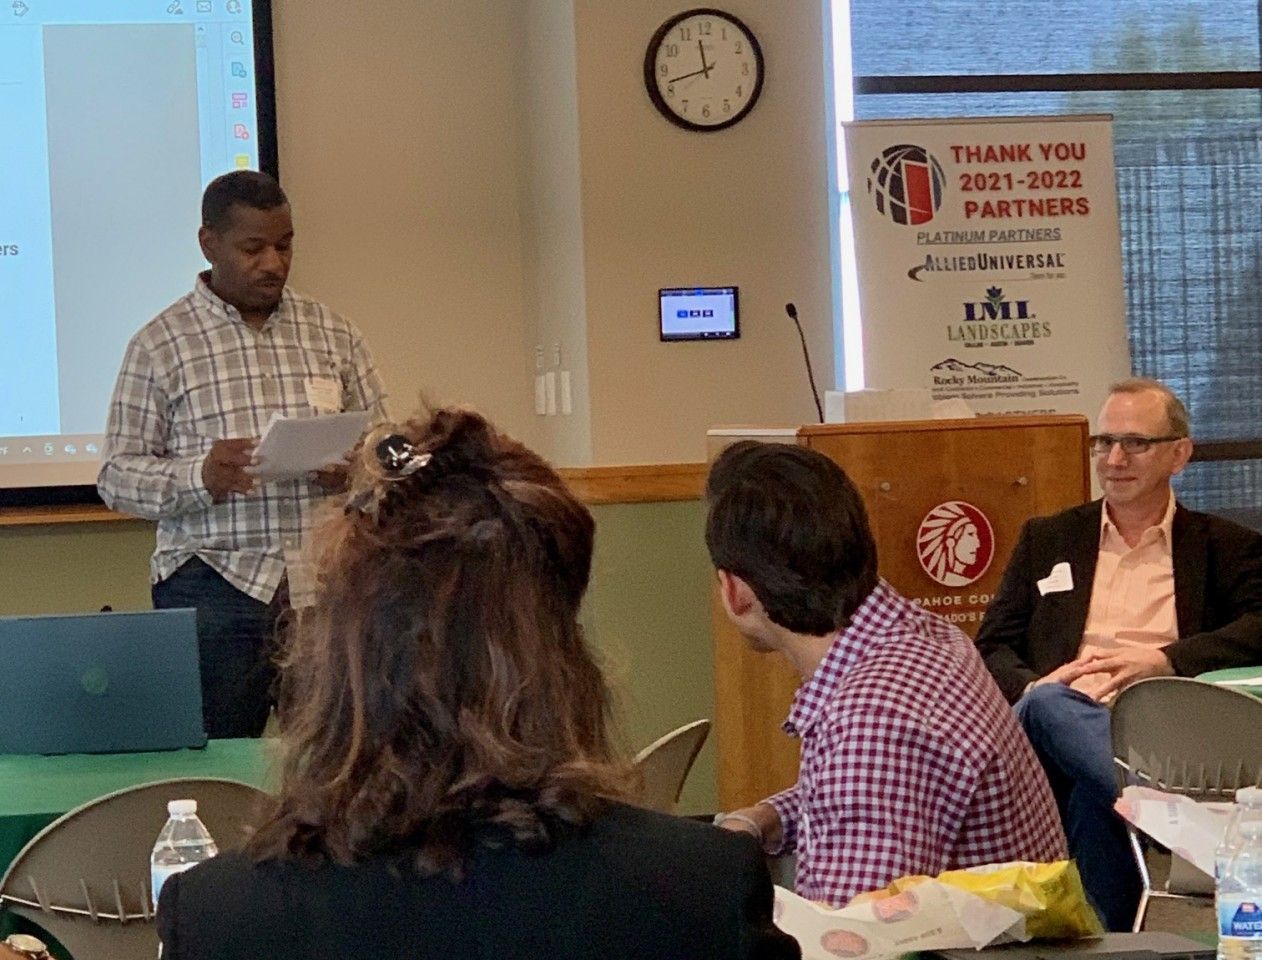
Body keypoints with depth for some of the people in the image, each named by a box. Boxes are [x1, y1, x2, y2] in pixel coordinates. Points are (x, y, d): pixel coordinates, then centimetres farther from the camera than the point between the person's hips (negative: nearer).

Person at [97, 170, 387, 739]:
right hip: (214, 586, -2)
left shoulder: (333, 334, 14)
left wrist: (356, 472, -7)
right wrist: (202, 476, -17)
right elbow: (117, 474, 1)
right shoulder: (160, 344, 4)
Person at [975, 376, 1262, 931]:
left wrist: (1164, 661, -16)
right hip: (1056, 725, 2)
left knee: (1097, 793, -39)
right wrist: (1031, 689, -7)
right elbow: (991, 647, 18)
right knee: (1045, 706, -38)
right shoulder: (1047, 539, 27)